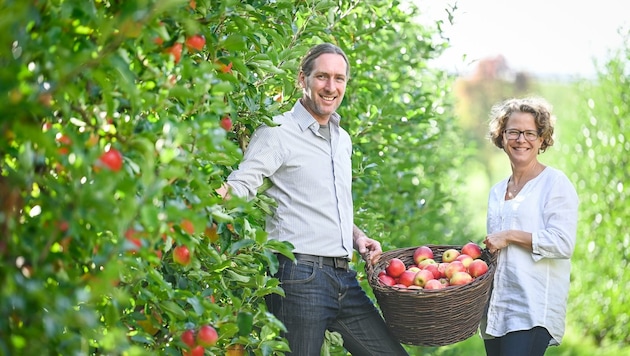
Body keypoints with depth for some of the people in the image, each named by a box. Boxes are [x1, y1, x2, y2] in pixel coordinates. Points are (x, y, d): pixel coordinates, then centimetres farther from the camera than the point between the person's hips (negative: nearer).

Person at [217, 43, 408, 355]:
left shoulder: (342, 139, 19)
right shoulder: (277, 132, -4)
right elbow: (240, 184, -14)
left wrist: (358, 237, 12)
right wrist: (217, 195, -36)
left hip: (345, 279, 8)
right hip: (299, 278, -7)